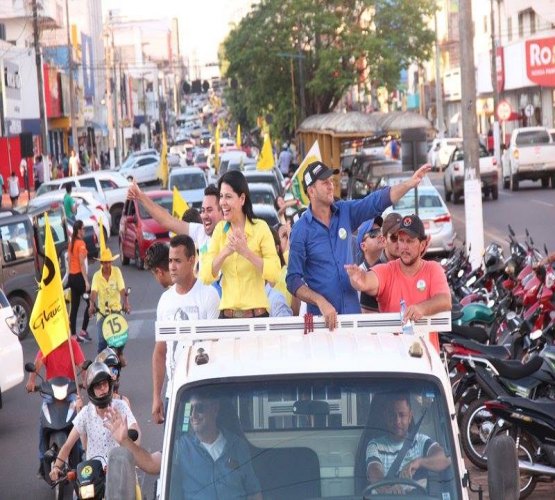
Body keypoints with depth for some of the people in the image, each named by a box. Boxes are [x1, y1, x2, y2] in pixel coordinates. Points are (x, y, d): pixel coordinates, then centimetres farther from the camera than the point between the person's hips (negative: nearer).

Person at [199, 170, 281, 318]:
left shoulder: (260, 227, -4)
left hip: (257, 315, -3)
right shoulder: (220, 229, 8)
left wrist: (246, 252, -20)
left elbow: (275, 274, -13)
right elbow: (205, 277, -1)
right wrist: (225, 252, -14)